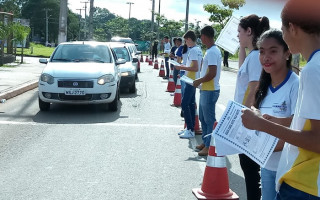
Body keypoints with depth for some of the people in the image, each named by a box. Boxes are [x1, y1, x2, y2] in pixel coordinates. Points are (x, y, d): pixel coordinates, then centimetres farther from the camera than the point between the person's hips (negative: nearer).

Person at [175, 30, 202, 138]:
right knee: (191, 104, 13)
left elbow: (195, 68, -24)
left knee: (184, 104, -8)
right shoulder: (198, 50, 12)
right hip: (194, 81, 10)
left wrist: (182, 68, -16)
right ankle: (190, 128, 19)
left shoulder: (193, 50, -18)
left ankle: (190, 130, -7)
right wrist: (185, 66, 17)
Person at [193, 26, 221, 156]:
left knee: (209, 119, -3)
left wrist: (198, 81, -12)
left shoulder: (212, 52, -19)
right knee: (203, 117, 18)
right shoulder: (211, 50, 12)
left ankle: (209, 146, 4)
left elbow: (212, 73, -24)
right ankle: (205, 142, 29)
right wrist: (200, 81, 14)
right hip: (205, 89, 10)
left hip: (210, 90, -10)